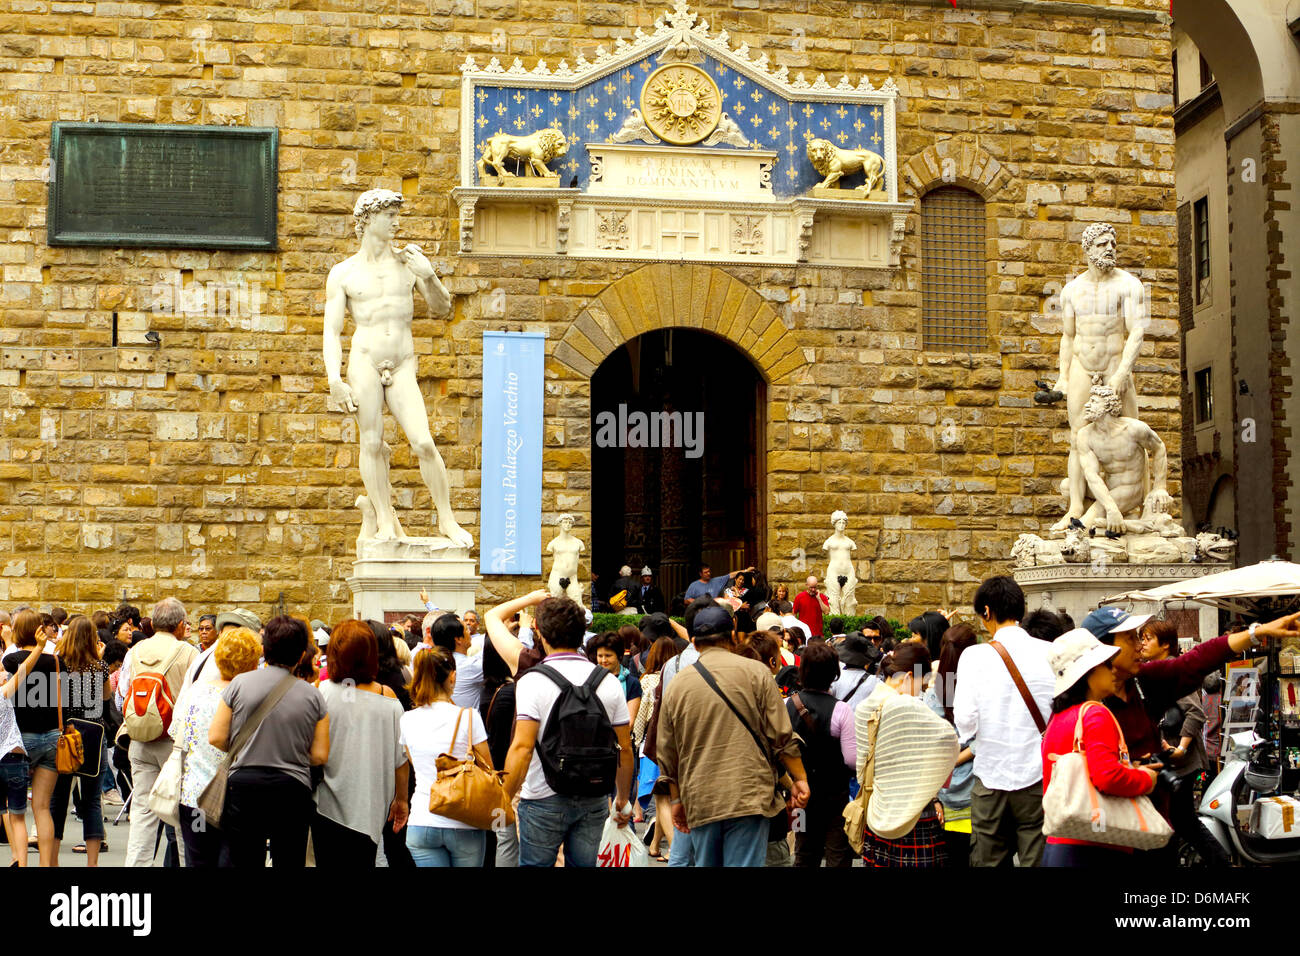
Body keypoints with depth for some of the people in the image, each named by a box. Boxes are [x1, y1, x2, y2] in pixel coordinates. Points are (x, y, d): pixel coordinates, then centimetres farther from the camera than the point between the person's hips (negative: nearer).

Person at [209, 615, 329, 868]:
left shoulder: (240, 684, -3)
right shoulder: (313, 695, -2)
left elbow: (216, 738, -2)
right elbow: (320, 756, -1)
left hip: (244, 784, 0)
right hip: (293, 790, 0)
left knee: (244, 861, 9)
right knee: (290, 861, 10)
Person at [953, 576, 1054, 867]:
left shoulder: (975, 656, -8)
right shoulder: (1049, 653, -3)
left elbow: (965, 722, -11)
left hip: (991, 777, -1)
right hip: (1038, 777, 1)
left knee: (988, 860, 9)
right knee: (1037, 857, 6)